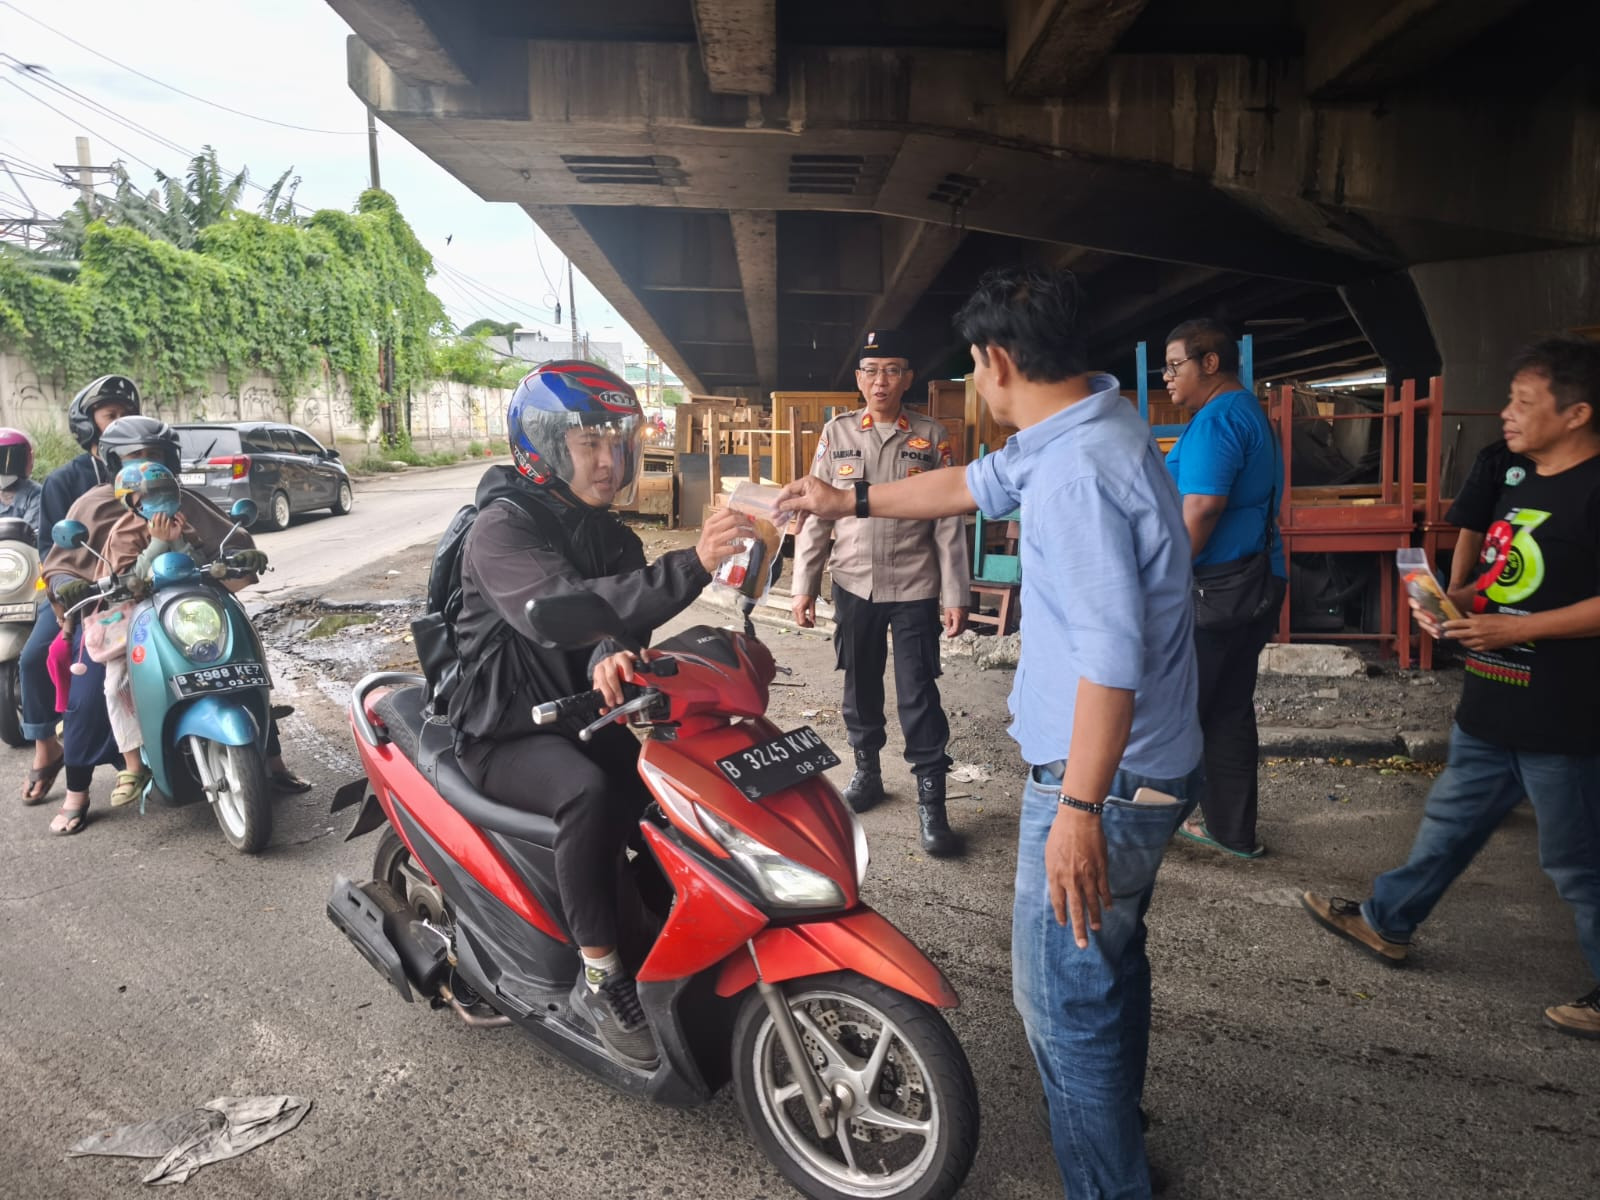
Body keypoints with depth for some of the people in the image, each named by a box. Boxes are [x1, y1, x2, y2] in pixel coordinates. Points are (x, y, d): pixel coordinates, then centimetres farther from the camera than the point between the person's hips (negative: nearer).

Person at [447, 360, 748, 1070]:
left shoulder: (607, 533, 9)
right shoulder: (502, 526, -14)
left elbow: (618, 617, -9)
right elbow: (560, 611, -33)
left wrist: (612, 659, -36)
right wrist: (689, 566, -44)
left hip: (582, 715, 7)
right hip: (506, 732, -6)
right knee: (589, 793, -33)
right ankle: (599, 980, -21)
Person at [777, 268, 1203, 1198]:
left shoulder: (1078, 467, -26)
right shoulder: (1086, 424, 8)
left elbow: (1111, 653, -30)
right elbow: (974, 485, 21)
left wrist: (1079, 809, -28)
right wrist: (850, 502, 27)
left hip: (1101, 782, -11)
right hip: (1151, 770, 11)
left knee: (1065, 998, 3)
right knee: (1112, 958, 26)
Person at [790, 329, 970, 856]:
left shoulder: (932, 437, 0)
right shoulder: (836, 434, 3)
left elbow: (948, 521, -2)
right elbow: (816, 515, 4)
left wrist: (956, 595, -6)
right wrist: (804, 586, 1)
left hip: (915, 588, -2)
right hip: (853, 585, 2)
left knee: (919, 695, -2)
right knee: (860, 685, 15)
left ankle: (931, 801, 7)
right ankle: (866, 769, 34)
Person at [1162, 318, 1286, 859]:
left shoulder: (1217, 419, -14)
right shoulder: (1251, 413, 19)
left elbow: (1201, 508, -22)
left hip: (1216, 589, -10)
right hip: (1254, 586, 10)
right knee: (1230, 710, 14)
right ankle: (1232, 830, 22)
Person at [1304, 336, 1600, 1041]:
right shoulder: (1518, 478, 10)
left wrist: (1511, 628, -24)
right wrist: (1455, 602, 3)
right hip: (1491, 706, 9)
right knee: (1450, 820, 20)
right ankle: (1386, 923, 34)